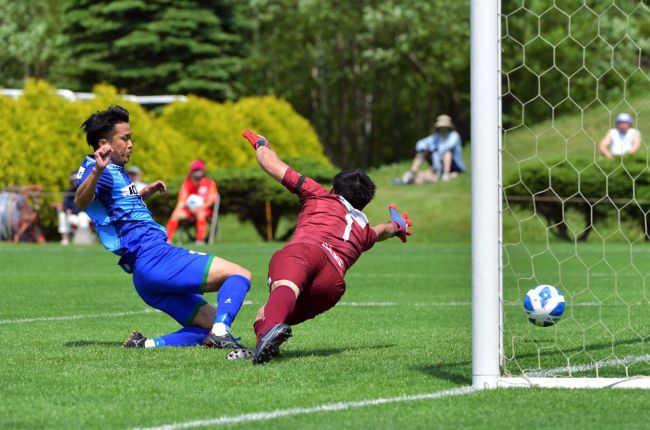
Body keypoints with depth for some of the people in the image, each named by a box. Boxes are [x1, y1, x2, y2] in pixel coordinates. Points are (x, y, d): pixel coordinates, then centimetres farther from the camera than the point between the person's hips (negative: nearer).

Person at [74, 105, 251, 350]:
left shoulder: (115, 171, 23)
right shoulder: (98, 169, -7)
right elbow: (81, 202, -31)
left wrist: (145, 193, 32)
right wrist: (97, 170, -48)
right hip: (155, 258, -10)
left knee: (210, 323, 10)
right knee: (239, 275, -15)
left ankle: (145, 345, -6)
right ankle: (221, 333, -37)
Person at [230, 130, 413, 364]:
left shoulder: (321, 196, 33)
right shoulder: (364, 230, 42)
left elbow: (272, 165, 34)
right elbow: (381, 231, 70)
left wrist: (261, 145, 56)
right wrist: (396, 226, 93)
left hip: (304, 249, -3)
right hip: (333, 283, 3)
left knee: (286, 288, -35)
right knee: (264, 315, 11)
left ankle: (271, 330, -70)